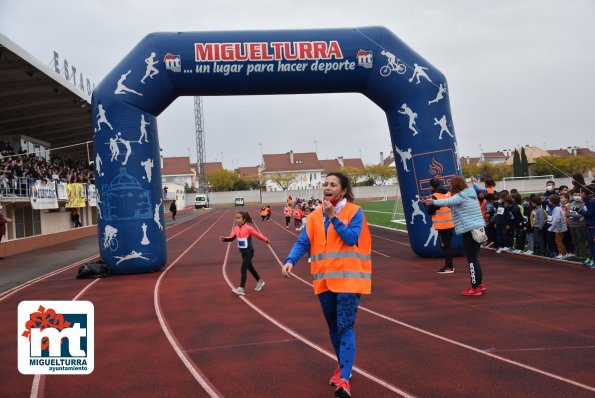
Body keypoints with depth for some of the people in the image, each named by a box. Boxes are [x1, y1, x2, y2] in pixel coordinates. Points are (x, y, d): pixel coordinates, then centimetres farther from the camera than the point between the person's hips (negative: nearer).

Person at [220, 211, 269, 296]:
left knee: (243, 269, -12)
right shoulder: (236, 228, 1)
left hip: (249, 251, -7)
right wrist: (224, 239, -24)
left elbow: (258, 235, -7)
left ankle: (241, 289, -11)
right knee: (250, 267, 19)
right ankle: (260, 281, 38)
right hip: (243, 252, 7)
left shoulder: (248, 228, -17)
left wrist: (266, 240, 5)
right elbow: (231, 237, -5)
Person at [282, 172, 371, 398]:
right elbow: (303, 242, 0)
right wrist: (291, 261, -17)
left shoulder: (355, 212, -5)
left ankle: (344, 379, -9)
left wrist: (334, 216, -18)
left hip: (348, 279, -5)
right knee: (333, 328, 16)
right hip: (324, 280, 5)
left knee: (345, 327, -10)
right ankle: (343, 366, 34)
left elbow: (351, 239, -16)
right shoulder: (315, 216, 6)